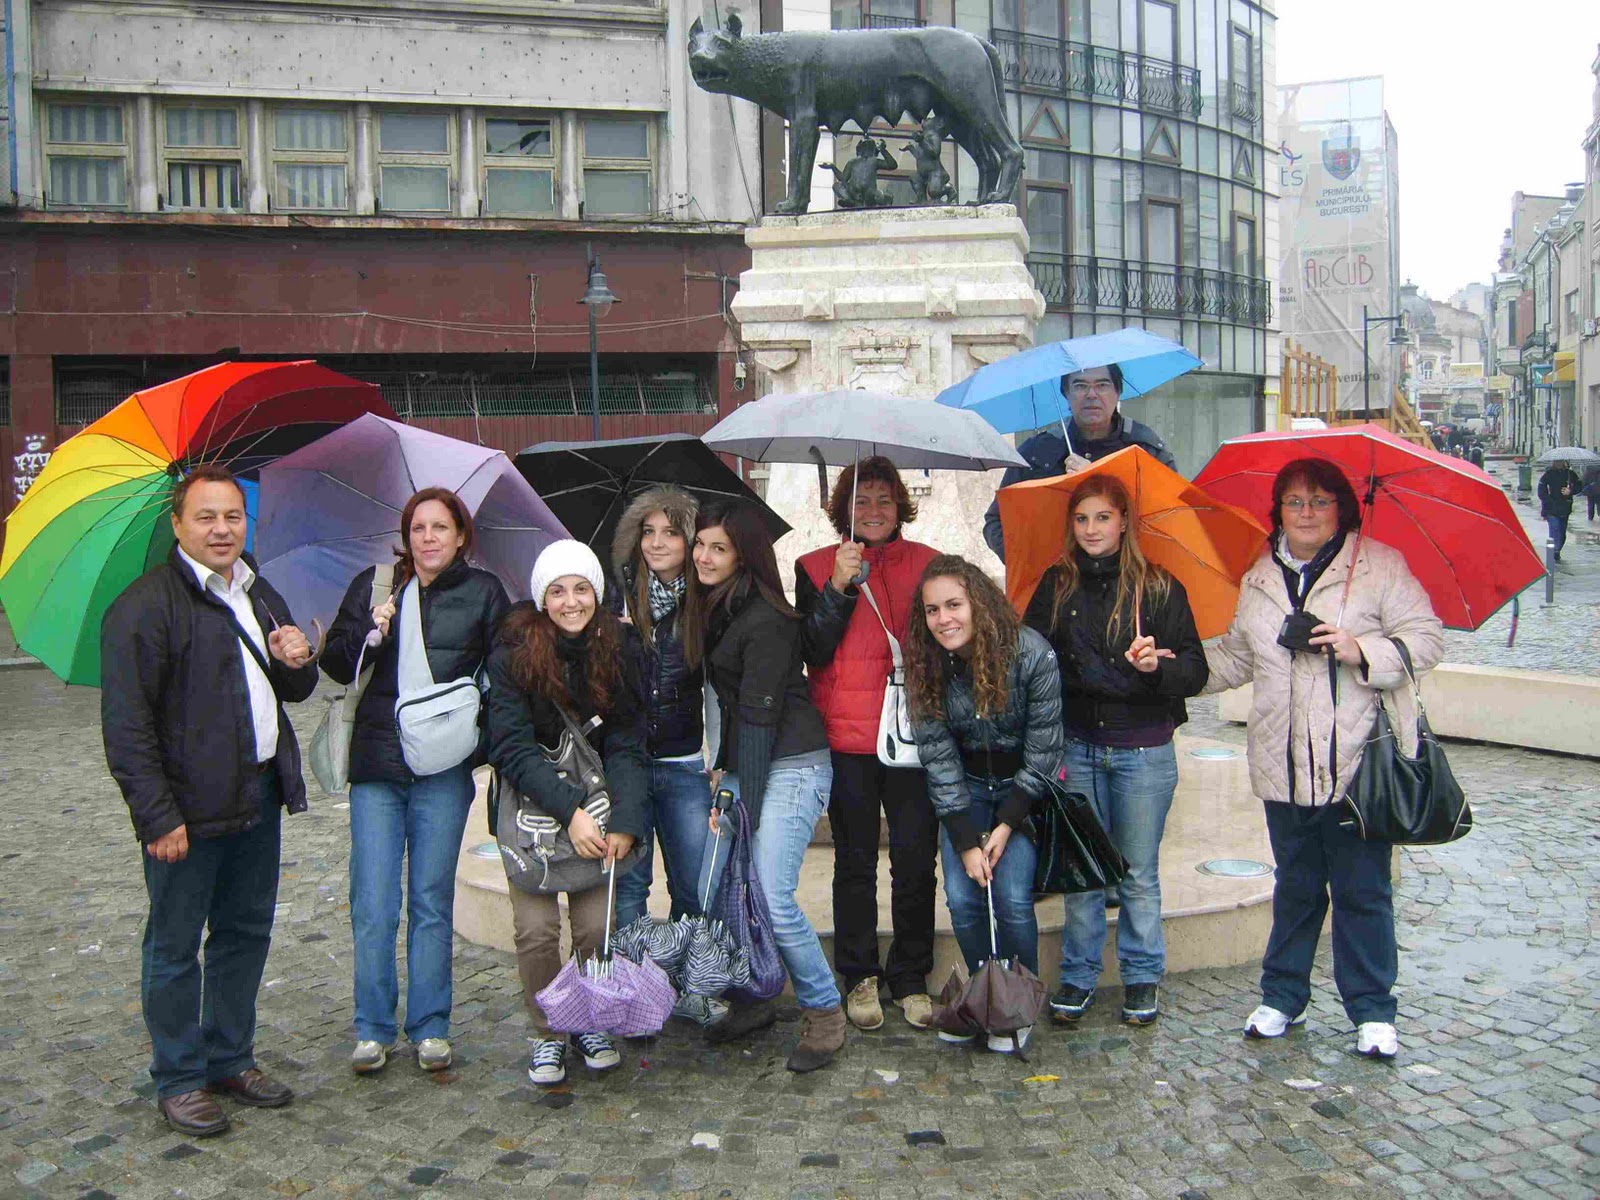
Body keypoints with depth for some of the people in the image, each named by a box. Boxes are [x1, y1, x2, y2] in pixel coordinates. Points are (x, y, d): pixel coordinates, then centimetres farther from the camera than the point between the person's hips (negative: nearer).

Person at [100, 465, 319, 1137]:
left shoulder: (261, 597, 13)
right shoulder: (145, 607, -11)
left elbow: (294, 692, 24)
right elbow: (126, 724, -15)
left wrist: (296, 663, -1)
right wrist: (157, 815, -20)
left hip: (258, 801, 8)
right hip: (188, 811, -7)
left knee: (246, 934, 17)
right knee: (175, 947, 5)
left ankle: (231, 1059, 32)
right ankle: (178, 1081, 19)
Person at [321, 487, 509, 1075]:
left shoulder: (483, 593, 4)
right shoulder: (372, 586, 7)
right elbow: (334, 664, 6)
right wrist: (370, 634, -12)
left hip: (444, 768, -1)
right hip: (375, 764, 1)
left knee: (432, 901, 7)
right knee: (373, 905, 2)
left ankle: (430, 1027, 18)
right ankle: (373, 1029, 15)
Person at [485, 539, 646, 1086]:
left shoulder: (619, 647, -8)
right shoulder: (513, 651, -15)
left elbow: (628, 743, -9)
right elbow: (512, 747, -17)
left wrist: (625, 819, -22)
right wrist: (569, 811, -26)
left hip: (594, 800, 2)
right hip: (530, 803, -2)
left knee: (599, 923, -3)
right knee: (536, 927, -8)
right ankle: (547, 1034, 16)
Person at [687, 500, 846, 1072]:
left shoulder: (764, 619, -16)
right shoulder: (716, 607, 11)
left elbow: (760, 714, -18)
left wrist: (745, 805, -17)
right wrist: (722, 768, 12)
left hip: (791, 766, -9)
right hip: (745, 764, 9)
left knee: (771, 897, -14)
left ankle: (824, 1012, 5)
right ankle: (755, 999, 24)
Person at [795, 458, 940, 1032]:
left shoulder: (927, 563, 8)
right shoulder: (816, 567, 4)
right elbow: (813, 652, -7)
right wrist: (840, 585, -17)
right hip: (847, 739, -1)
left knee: (915, 864, 4)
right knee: (855, 864, 7)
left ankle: (912, 978, 18)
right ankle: (859, 977, 21)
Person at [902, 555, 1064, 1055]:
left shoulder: (1031, 654, -23)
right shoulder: (927, 667, -14)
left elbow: (1043, 751, -16)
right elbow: (939, 759, -11)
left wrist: (1007, 825, -15)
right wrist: (966, 841, -15)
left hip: (1025, 788, -3)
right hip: (967, 789, 3)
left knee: (1011, 896, -15)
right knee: (961, 897, -8)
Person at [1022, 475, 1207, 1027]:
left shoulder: (1159, 588, 0)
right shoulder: (1056, 586, 6)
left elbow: (1194, 671, -2)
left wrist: (1156, 666, -24)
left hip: (1143, 751, -2)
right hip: (1077, 747, 2)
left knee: (1139, 872, 6)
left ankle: (1142, 978, 20)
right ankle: (1078, 976, 19)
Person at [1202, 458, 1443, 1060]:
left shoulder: (1380, 566, -2)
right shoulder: (1259, 580, 12)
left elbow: (1427, 638, -5)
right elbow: (1235, 656, 22)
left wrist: (1363, 651, -19)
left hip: (1359, 763, -4)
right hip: (1285, 766, 4)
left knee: (1362, 890, 4)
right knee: (1295, 886, 15)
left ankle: (1371, 1010, 17)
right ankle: (1282, 997, 28)